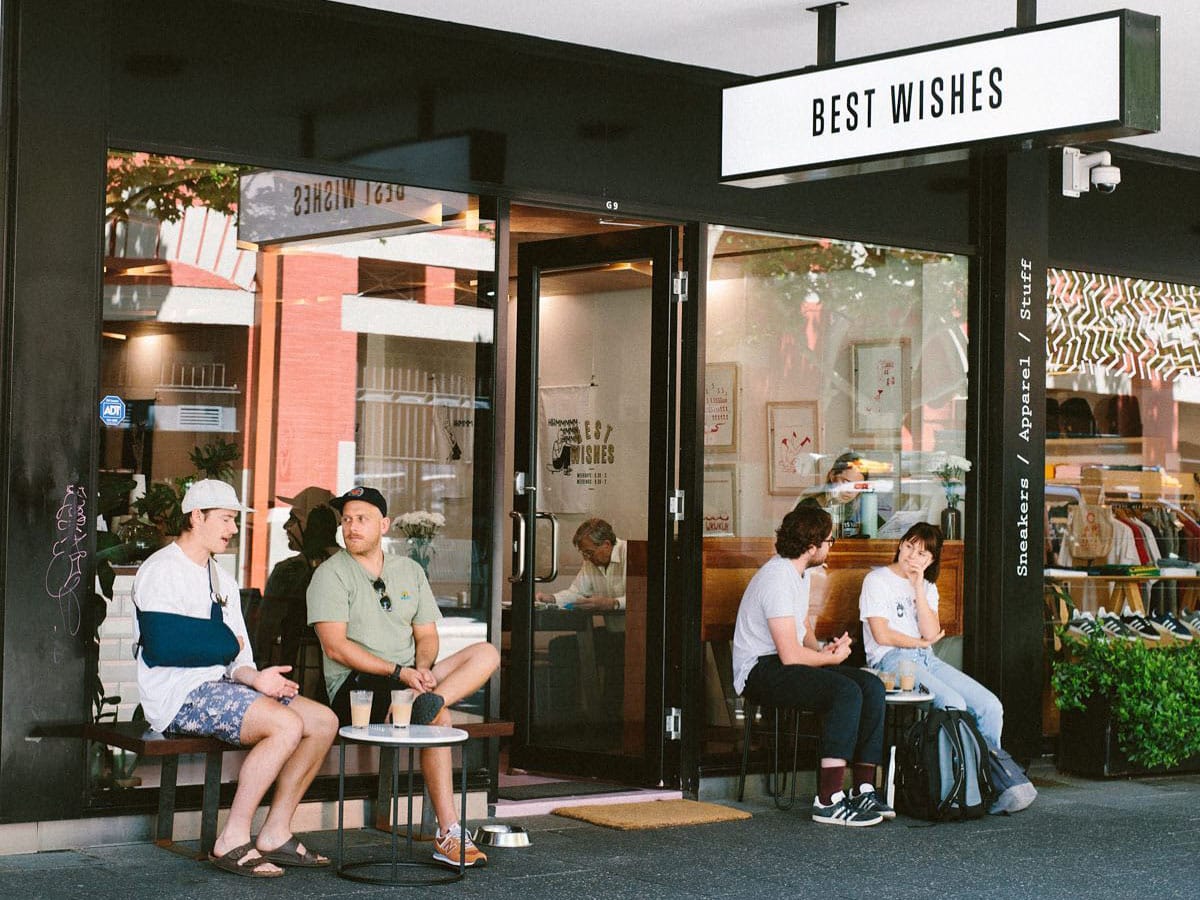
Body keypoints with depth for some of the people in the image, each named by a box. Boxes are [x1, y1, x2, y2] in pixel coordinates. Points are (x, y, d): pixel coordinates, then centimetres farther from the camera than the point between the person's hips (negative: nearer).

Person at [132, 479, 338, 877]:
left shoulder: (222, 579, 21)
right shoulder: (161, 571, -8)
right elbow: (163, 649, -20)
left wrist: (254, 677, -8)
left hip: (219, 684, 9)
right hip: (177, 694, -9)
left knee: (323, 721, -3)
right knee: (287, 724, -27)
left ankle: (274, 833, 1)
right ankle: (232, 841, -20)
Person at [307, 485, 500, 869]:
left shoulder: (409, 571, 16)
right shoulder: (331, 574, -2)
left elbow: (426, 635, 13)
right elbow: (336, 647, -12)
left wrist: (422, 668, -11)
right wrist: (398, 672, -19)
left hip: (409, 677, 6)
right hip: (355, 686, -6)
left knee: (486, 654, -13)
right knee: (438, 717, -31)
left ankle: (430, 702, -40)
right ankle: (448, 835, -33)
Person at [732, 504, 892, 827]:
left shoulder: (799, 573, 13)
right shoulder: (777, 579, -20)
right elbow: (790, 654, -23)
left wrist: (820, 651, 4)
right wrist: (833, 658, -6)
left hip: (784, 664, 10)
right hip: (760, 672, -10)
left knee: (872, 686, -6)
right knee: (846, 691, -30)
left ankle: (863, 789, -7)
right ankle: (828, 801, -33)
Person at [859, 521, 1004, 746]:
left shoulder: (928, 587, 20)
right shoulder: (877, 580, 2)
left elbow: (931, 633, 1)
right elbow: (882, 635, -8)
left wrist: (918, 588, -3)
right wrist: (922, 642, 5)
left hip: (927, 659, 7)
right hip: (891, 659, -7)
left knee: (991, 707, -11)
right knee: (954, 704, -30)